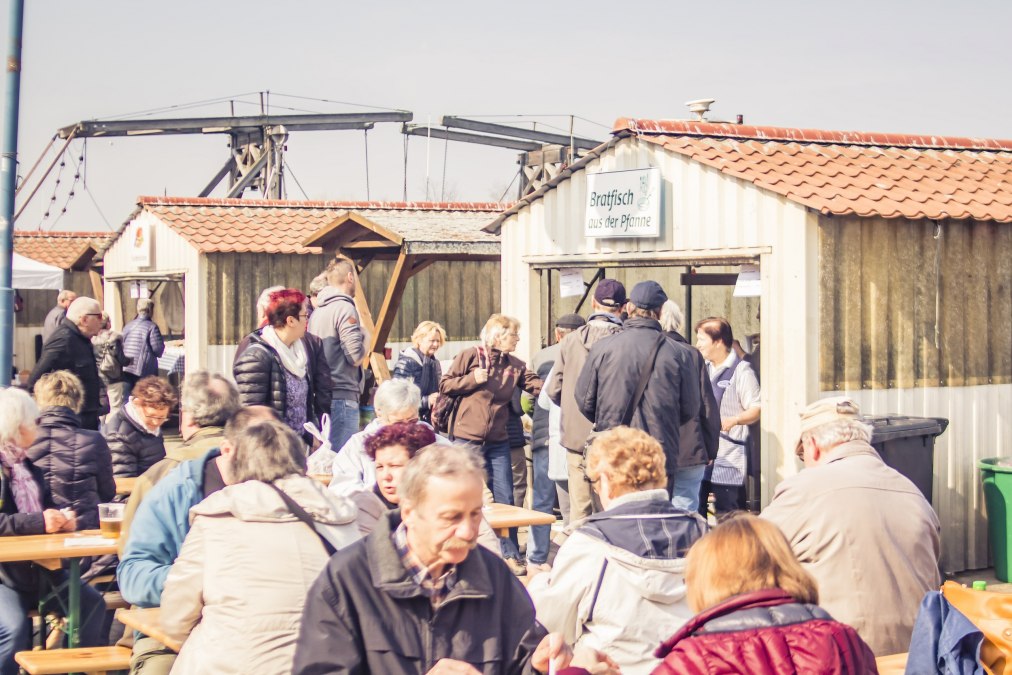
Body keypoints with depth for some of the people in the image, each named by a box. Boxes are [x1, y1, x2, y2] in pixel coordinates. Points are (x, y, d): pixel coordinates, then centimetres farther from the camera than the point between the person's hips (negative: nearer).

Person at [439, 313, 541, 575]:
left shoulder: (516, 366, 7)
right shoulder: (469, 356, -4)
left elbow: (539, 387, -1)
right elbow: (445, 385, -3)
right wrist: (472, 379, -15)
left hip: (498, 442, 4)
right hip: (467, 438, -4)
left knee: (505, 500, 4)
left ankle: (511, 555, 11)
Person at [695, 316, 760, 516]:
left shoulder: (741, 370, -6)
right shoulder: (702, 368, 16)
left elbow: (756, 409, -11)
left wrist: (734, 420, -27)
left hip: (728, 457, -7)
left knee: (728, 514, -6)